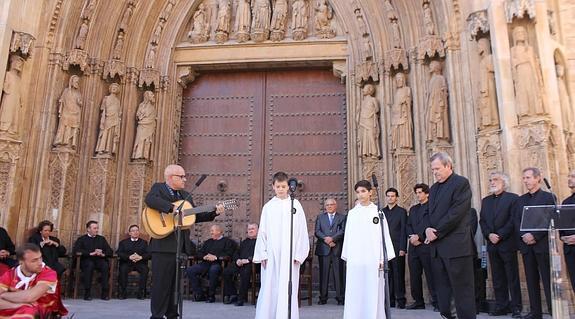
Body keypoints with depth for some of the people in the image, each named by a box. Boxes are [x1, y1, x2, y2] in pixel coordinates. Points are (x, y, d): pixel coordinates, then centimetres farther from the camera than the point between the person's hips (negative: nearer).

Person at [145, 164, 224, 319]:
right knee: (161, 283, -2)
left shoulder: (185, 195, 19)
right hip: (164, 245, -7)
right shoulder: (158, 188, 0)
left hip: (181, 245, 7)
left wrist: (214, 213, 9)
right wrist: (172, 207, -29)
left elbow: (196, 217, 20)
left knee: (176, 283, 12)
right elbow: (150, 200, -23)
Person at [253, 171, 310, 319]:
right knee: (269, 290, 1)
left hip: (289, 255, -1)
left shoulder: (295, 205, 3)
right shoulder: (268, 207, 7)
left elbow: (301, 231, 1)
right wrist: (263, 254, 1)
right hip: (271, 255, 1)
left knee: (287, 290, -2)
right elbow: (262, 232, 7)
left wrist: (298, 255, -4)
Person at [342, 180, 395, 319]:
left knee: (373, 292, -2)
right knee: (355, 293, 0)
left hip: (373, 258, -2)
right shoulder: (352, 213, 11)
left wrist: (383, 257, -5)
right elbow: (348, 236, 11)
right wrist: (347, 256, 6)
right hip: (355, 259, 2)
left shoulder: (377, 211, 5)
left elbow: (384, 235, 2)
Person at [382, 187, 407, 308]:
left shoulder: (402, 211, 4)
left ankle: (400, 300, 4)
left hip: (397, 247, -3)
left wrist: (402, 248, -9)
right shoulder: (382, 212, 13)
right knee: (387, 274, 2)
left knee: (399, 274, -2)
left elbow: (403, 231, -2)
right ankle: (390, 300, 7)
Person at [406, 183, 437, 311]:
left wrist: (419, 237, -12)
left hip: (426, 245, -6)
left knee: (431, 275, -6)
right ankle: (418, 301, 16)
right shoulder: (413, 209, 22)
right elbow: (408, 226, 16)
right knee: (414, 276, 7)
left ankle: (436, 302, 0)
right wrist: (412, 237, -3)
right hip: (413, 247, 6)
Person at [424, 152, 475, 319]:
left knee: (462, 290, -2)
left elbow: (456, 212, -14)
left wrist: (437, 232, -12)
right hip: (436, 246, 7)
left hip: (456, 246, -7)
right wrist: (427, 229, -3)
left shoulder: (461, 183, -4)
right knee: (442, 289, 9)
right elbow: (429, 213, 18)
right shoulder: (434, 188, 20)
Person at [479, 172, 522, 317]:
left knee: (512, 278, 0)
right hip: (492, 245, 5)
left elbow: (513, 220, -10)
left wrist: (500, 236, -15)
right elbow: (482, 221, 10)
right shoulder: (486, 200, 16)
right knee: (497, 278, 7)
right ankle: (501, 306, 12)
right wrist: (489, 235, -7)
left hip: (507, 243, -5)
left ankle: (516, 308, 6)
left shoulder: (513, 198, 0)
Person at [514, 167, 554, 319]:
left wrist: (534, 236, -15)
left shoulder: (549, 197, 1)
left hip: (543, 244, -5)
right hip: (526, 245, 5)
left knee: (548, 280, -3)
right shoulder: (520, 200, 16)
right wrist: (523, 236, -8)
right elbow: (516, 221, 9)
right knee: (531, 280, 6)